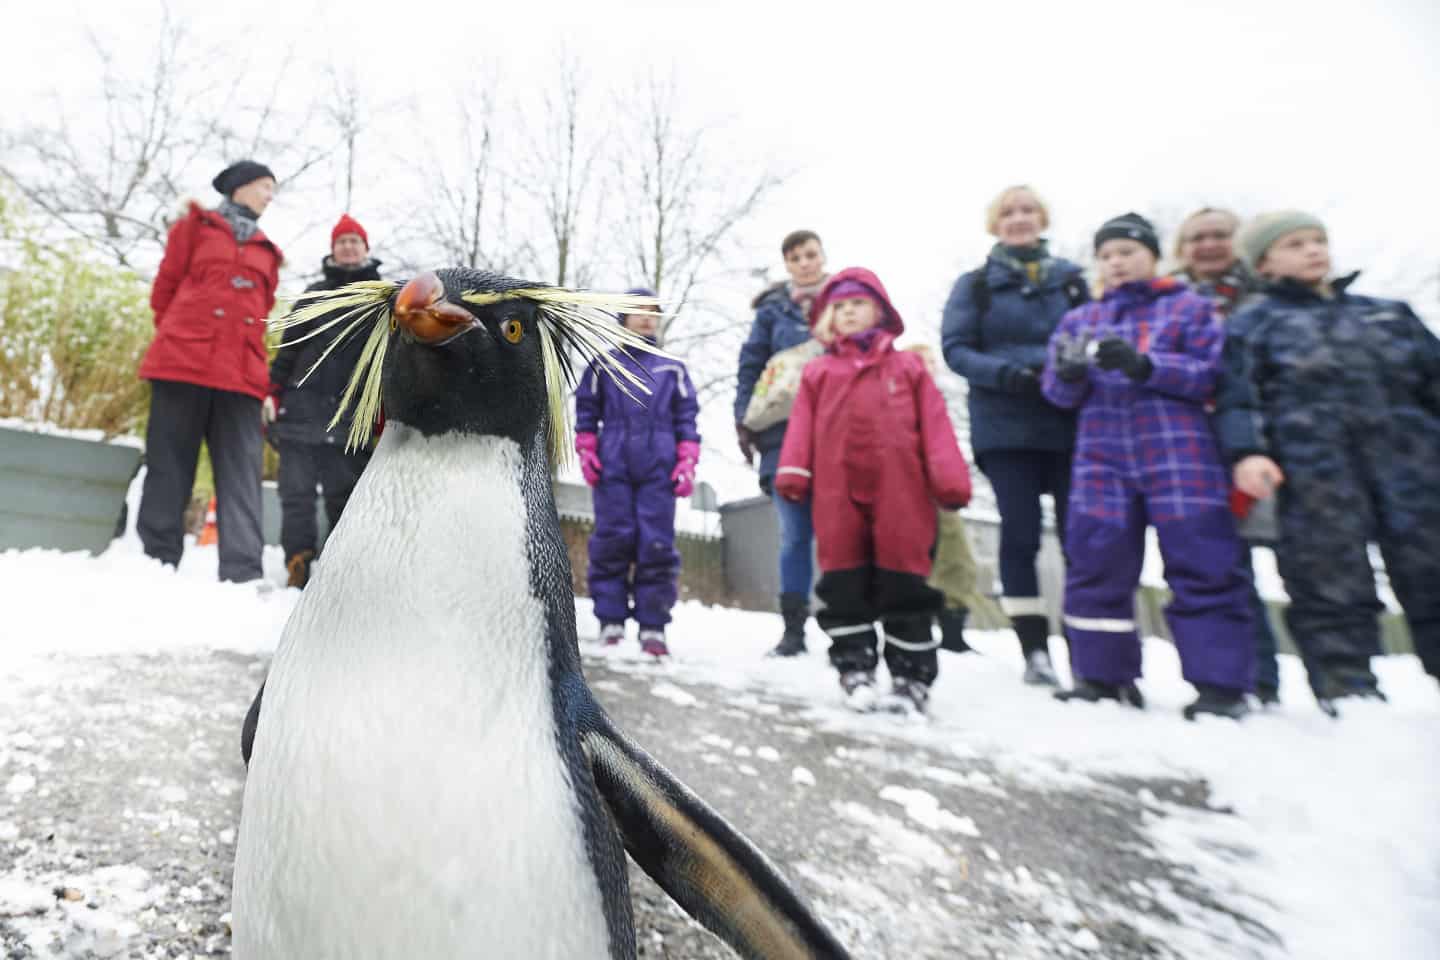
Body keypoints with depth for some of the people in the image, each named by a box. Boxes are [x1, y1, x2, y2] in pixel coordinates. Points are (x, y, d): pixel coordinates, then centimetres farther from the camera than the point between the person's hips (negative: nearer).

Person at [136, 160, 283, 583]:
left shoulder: (266, 252, 24)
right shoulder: (196, 226, 15)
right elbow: (164, 290, 13)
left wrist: (266, 380, 11)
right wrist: (180, 339, 12)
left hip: (240, 374, 3)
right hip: (183, 364, -2)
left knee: (241, 476, -9)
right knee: (168, 469, -2)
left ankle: (243, 572, -16)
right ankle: (157, 564, 3)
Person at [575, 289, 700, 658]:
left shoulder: (673, 370, 18)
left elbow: (686, 419, 13)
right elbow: (586, 413, 15)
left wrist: (687, 463, 2)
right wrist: (587, 453, 2)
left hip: (658, 468, 0)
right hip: (613, 467, 0)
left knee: (657, 545, -6)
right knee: (612, 541, -4)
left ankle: (653, 627, -2)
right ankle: (611, 621, 4)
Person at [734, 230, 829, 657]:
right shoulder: (773, 309, 11)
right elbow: (750, 366, 9)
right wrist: (744, 421, -1)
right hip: (784, 434, 1)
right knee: (795, 534, 3)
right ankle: (793, 628, 10)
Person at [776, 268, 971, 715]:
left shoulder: (908, 366, 13)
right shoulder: (818, 373, 16)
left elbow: (934, 424, 6)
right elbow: (802, 426, 8)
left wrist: (950, 478, -4)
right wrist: (792, 472, -6)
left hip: (898, 490, -1)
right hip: (837, 492, 1)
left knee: (904, 580, 1)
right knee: (844, 582, 4)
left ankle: (911, 674, 11)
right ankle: (855, 665, 14)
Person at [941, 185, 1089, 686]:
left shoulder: (1072, 279, 15)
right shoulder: (974, 284, 10)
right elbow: (955, 348, 0)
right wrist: (1008, 374, -16)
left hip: (1070, 424, 2)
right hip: (1006, 428, -1)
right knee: (1020, 536, -2)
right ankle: (1035, 650, 5)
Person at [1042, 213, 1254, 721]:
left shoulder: (1191, 308, 10)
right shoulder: (1080, 319, 18)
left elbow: (1209, 374, -2)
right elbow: (1061, 393, 11)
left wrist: (1141, 364, -17)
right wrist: (1070, 371, -14)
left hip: (1177, 455, -3)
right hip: (1102, 459, 3)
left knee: (1201, 568, -4)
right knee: (1096, 566, 2)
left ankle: (1219, 684, 2)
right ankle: (1102, 675, 13)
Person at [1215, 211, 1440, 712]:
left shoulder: (1388, 313, 24)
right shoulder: (1253, 323, 10)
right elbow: (1237, 395, -1)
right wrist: (1246, 452, -17)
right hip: (1315, 476, -4)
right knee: (1331, 586, -3)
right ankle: (1347, 689, 5)